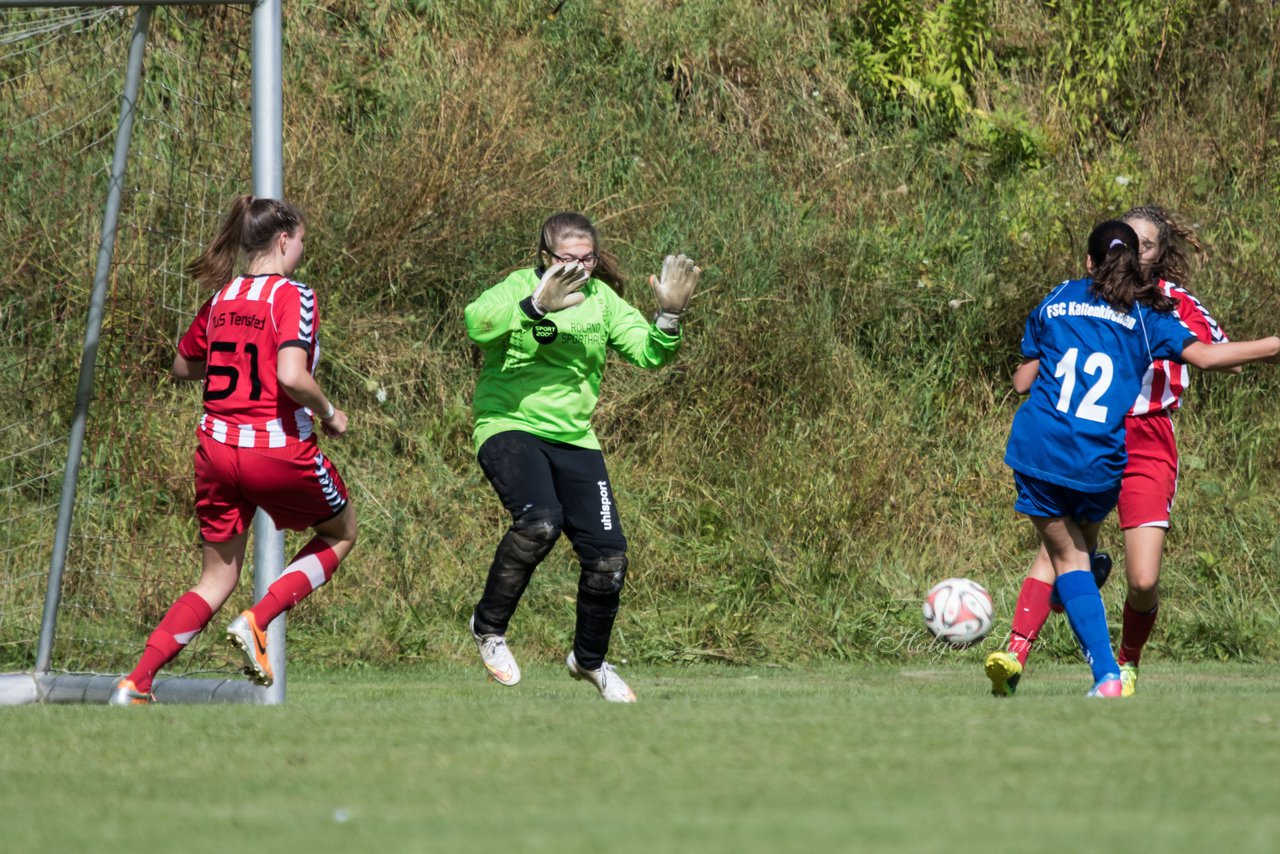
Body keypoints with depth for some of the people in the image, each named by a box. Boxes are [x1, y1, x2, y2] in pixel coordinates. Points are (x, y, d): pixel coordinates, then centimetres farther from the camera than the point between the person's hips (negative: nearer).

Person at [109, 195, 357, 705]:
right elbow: (292, 377, -23)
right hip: (280, 451, -6)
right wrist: (329, 414, -7)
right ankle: (257, 623, 3)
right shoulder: (293, 297, -11)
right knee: (341, 533, 23)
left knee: (217, 579, 15)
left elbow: (182, 367, 21)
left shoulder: (220, 299, 9)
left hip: (217, 449, 6)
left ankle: (135, 683, -1)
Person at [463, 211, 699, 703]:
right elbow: (478, 325, -29)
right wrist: (536, 307, -41)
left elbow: (649, 355, -3)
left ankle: (589, 660, 26)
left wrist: (669, 316, -22)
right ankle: (488, 626, -8)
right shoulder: (519, 287, -9)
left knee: (608, 556, -1)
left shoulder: (602, 300, 5)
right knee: (540, 521, -32)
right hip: (510, 428, -5)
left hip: (574, 440, 5)